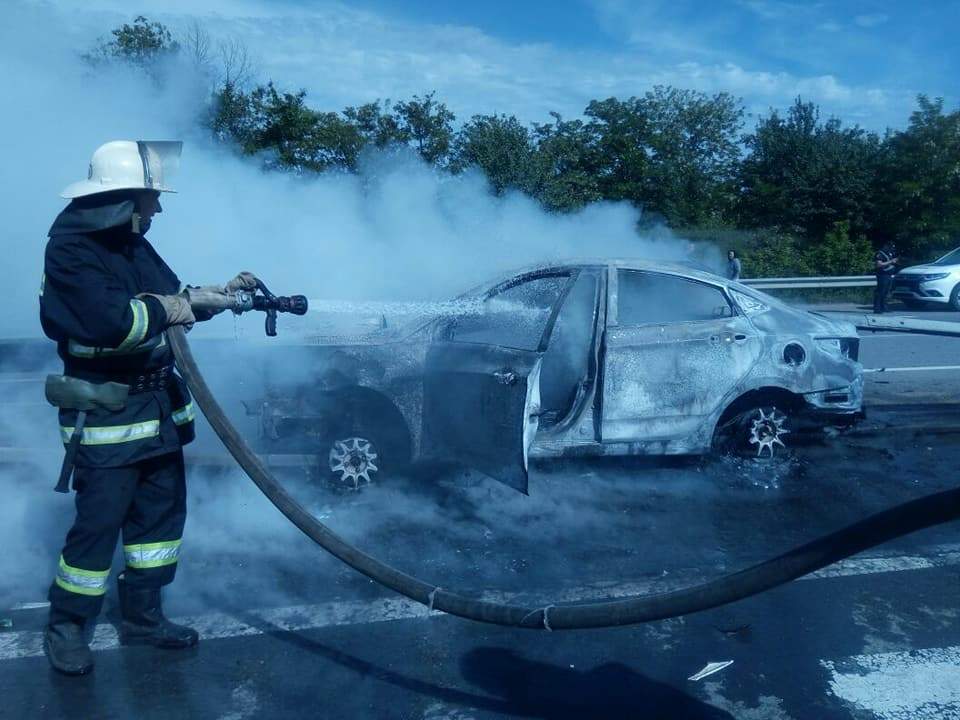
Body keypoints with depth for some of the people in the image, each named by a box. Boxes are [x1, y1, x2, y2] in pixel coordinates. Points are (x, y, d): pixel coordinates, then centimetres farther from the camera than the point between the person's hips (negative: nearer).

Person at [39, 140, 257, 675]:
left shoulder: (132, 244, 9)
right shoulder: (71, 250, -16)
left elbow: (173, 298, 20)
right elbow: (108, 320, -31)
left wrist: (221, 293, 8)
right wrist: (160, 309, -16)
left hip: (157, 406, 9)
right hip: (106, 415, -8)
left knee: (163, 510, 14)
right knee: (99, 522, 1)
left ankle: (143, 616, 30)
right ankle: (66, 627, 23)